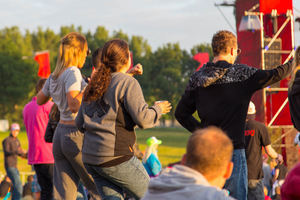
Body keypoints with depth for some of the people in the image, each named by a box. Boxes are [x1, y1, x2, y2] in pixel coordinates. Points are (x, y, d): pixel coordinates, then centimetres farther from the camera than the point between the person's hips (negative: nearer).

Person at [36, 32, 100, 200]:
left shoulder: (54, 76, 11)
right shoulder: (72, 72, -13)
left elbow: (40, 100, 28)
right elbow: (74, 105, -26)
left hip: (60, 133, 8)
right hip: (77, 135, -8)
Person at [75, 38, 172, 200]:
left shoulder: (93, 85, 16)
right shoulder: (128, 83, -7)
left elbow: (79, 123, 19)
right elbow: (143, 119, -14)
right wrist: (158, 109, 5)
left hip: (90, 158, 8)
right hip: (115, 157, -8)